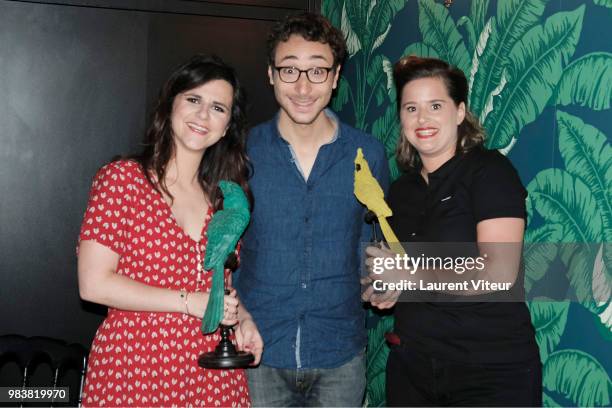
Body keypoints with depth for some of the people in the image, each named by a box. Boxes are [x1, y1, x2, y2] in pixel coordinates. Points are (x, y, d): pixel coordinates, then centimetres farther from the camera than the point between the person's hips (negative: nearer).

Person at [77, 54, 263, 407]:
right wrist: (190, 302, -15)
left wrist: (242, 317, -2)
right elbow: (94, 283, -13)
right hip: (133, 367, -4)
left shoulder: (224, 198, 8)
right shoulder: (122, 177, -7)